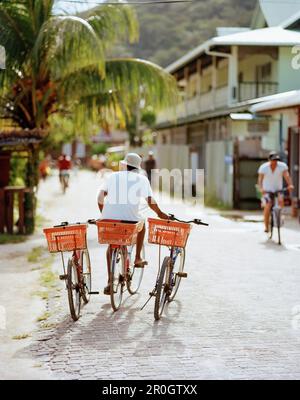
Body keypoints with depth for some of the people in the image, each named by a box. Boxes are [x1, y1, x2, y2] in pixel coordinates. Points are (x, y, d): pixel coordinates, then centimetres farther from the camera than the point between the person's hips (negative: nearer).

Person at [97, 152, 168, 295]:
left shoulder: (113, 176, 17)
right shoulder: (142, 179, 10)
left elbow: (100, 198, 12)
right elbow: (151, 201, 3)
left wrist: (104, 213, 28)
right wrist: (160, 214, 18)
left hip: (109, 216, 2)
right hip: (130, 217, -2)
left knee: (111, 246, 23)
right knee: (141, 223, 33)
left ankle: (109, 282, 14)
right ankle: (138, 259, 32)